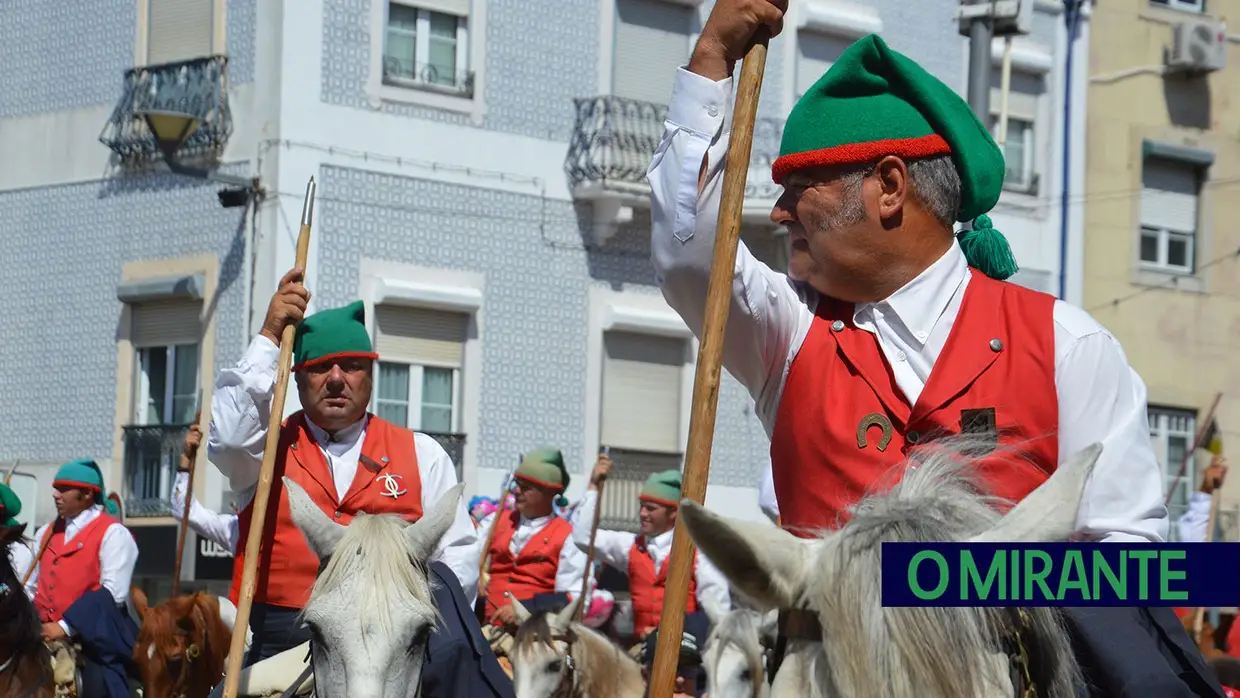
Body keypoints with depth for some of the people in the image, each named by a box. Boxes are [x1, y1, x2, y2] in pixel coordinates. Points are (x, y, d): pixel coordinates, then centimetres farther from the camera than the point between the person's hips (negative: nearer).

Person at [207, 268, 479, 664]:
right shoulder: (270, 448, 13)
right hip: (280, 645, 0)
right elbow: (228, 437, -10)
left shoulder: (422, 454, 15)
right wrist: (269, 338, -4)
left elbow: (458, 555, 12)